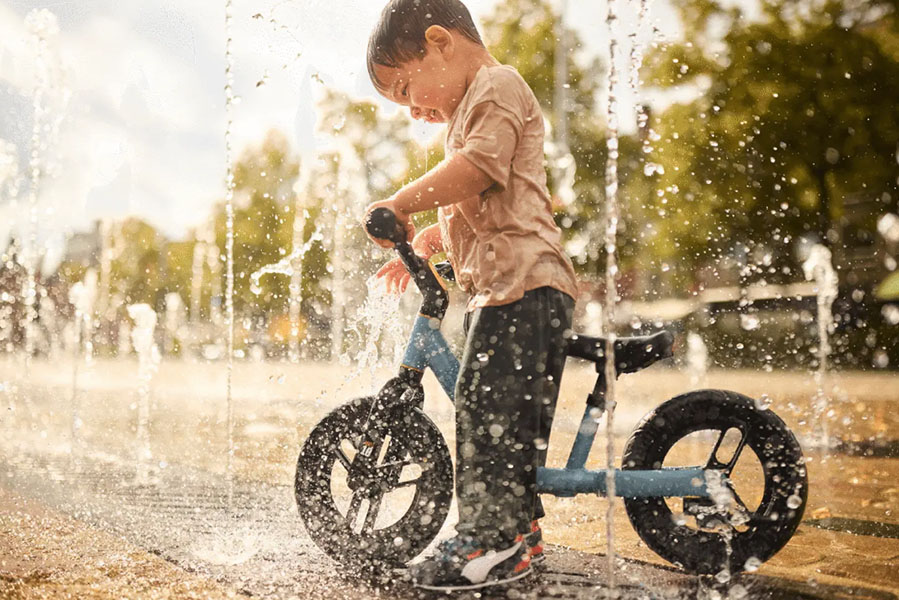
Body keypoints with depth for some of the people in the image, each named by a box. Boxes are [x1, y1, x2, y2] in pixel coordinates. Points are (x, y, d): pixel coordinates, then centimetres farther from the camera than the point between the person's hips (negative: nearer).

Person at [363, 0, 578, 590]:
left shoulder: (498, 86, -4)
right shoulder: (471, 112, 30)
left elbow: (478, 169, -21)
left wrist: (401, 203, -15)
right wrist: (418, 247, 30)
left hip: (522, 281, -11)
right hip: (499, 287, 11)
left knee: (486, 403, -15)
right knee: (514, 415, 13)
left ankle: (490, 540, -14)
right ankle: (520, 530, 20)